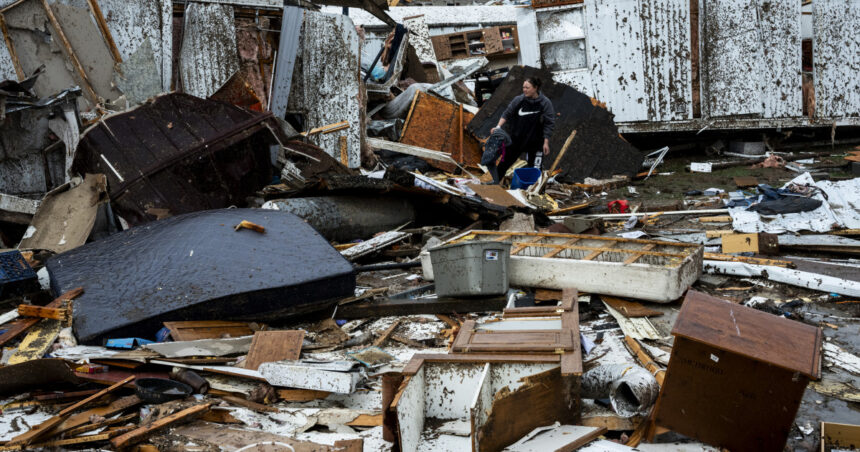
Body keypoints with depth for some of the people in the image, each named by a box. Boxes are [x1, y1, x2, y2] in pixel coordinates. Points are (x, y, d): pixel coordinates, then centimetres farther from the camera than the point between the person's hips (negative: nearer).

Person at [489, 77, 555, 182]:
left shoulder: (545, 103, -13)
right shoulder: (519, 100, -8)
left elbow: (548, 124, -8)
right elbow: (507, 114, 2)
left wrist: (546, 142, -9)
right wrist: (498, 127, -12)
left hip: (535, 142, -2)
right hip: (515, 138, 2)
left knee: (534, 165, 8)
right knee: (505, 161, 8)